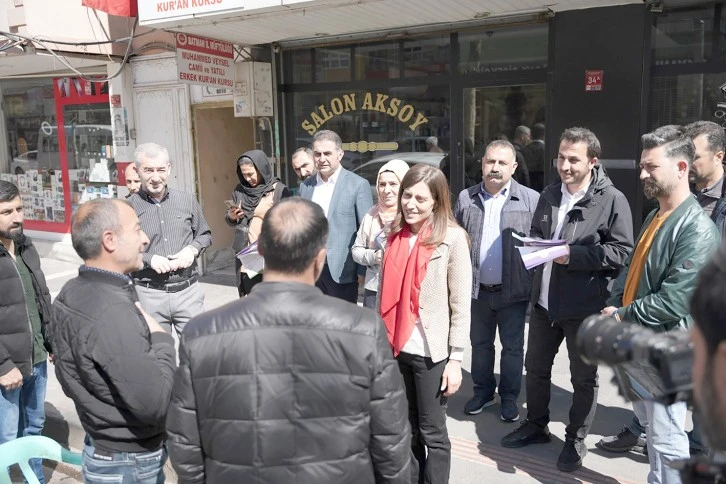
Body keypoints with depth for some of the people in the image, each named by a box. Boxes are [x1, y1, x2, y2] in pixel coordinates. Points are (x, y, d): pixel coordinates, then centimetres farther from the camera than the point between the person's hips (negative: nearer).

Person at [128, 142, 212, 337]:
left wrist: (192, 249, -4)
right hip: (149, 295, -2)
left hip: (188, 291, 2)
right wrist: (149, 259, -15)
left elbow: (205, 235, 15)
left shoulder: (188, 201, 5)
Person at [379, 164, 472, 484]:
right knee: (406, 428, 18)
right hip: (395, 347, 5)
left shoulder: (452, 238, -10)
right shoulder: (395, 234, 4)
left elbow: (461, 305, -9)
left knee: (431, 432, 9)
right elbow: (386, 293, 8)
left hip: (431, 351, -5)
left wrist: (455, 359, -10)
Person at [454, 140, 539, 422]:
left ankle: (509, 397, 29)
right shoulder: (465, 198, 2)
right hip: (476, 289, 3)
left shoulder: (531, 200, -5)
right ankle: (483, 391, 35)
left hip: (513, 291, -2)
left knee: (512, 347, 11)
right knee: (480, 344, 17)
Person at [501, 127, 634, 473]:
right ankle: (536, 425, 38)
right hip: (544, 300, 6)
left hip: (585, 306, -6)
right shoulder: (549, 195, 9)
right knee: (536, 367, 18)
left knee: (584, 378, 10)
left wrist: (574, 255, -22)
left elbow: (622, 251, -15)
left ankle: (576, 441, 29)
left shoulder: (612, 200, -11)